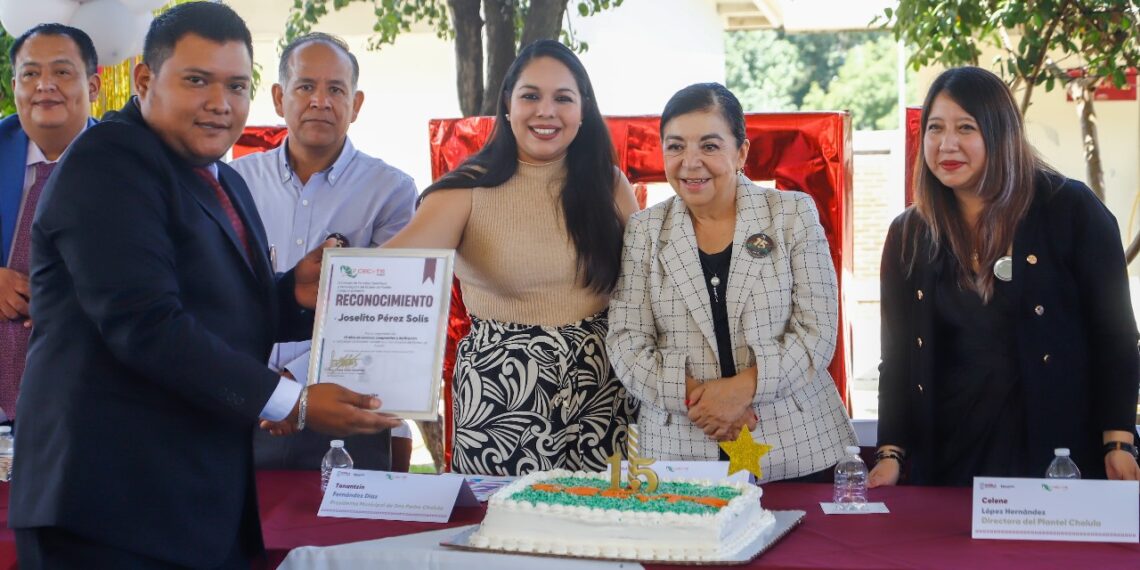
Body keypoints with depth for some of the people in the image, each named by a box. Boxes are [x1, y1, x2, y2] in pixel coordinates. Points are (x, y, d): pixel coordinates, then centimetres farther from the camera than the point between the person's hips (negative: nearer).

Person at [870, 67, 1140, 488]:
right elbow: (897, 354, 8)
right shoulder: (908, 236, 6)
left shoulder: (1070, 211, -5)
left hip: (1058, 448, -3)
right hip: (948, 450, 3)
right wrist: (891, 452, 1)